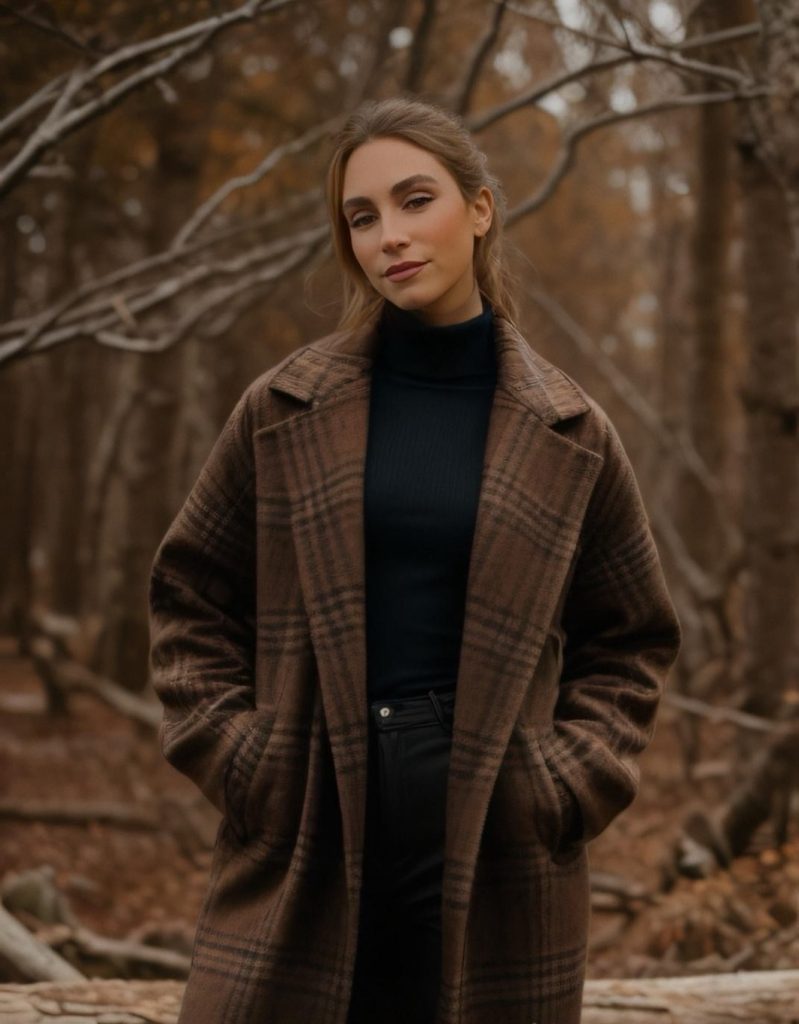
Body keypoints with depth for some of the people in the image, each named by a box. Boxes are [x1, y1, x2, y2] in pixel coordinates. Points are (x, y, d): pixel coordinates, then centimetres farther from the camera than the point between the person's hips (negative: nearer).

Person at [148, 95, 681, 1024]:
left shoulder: (567, 433, 3)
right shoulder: (283, 411, 3)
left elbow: (632, 639, 11)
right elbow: (191, 599, 9)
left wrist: (571, 780, -1)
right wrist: (234, 754, -2)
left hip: (496, 853, 0)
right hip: (307, 835, 0)